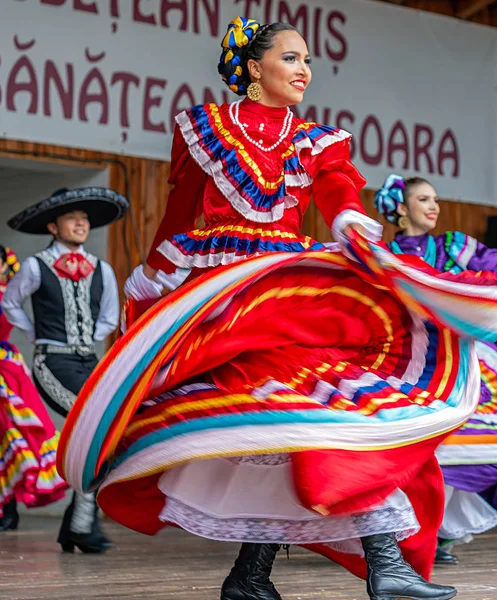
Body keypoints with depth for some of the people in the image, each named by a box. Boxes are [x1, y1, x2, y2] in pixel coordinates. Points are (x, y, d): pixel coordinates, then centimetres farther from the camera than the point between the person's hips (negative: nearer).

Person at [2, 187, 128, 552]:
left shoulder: (102, 270, 10)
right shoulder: (36, 267, -1)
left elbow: (109, 318, 21)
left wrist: (84, 341, 11)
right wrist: (39, 337, 12)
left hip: (89, 363, 6)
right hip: (53, 364, -6)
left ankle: (73, 529, 11)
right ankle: (83, 525, -13)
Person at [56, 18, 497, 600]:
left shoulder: (317, 141, 18)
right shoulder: (206, 126, 14)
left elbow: (338, 189, -1)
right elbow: (179, 212, 19)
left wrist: (351, 222, -23)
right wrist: (151, 275, 21)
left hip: (291, 287, 2)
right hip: (213, 284, -2)